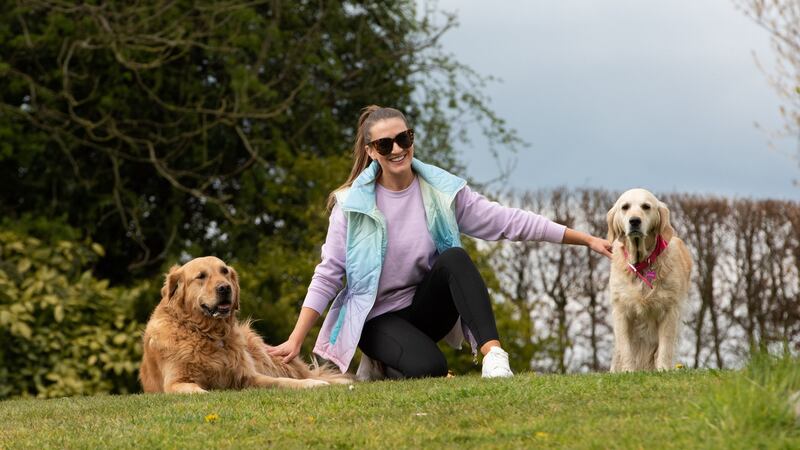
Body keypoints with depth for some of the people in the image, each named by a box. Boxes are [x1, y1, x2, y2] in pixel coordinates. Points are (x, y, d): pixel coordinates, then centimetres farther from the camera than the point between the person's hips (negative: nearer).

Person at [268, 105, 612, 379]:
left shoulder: (442, 190, -3)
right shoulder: (352, 204, -9)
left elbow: (507, 221, -4)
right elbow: (328, 275, -8)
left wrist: (586, 239, -8)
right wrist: (296, 341, -16)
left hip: (426, 307, 3)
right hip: (379, 317, -3)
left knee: (455, 257, -27)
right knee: (429, 369, -32)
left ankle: (492, 353, -34)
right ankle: (386, 363, 3)